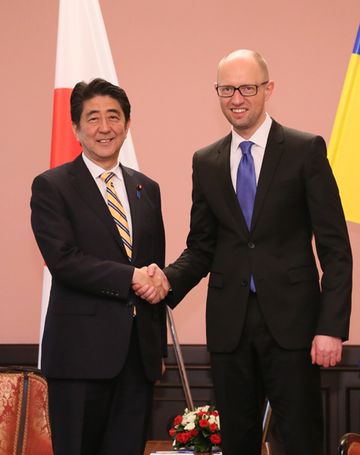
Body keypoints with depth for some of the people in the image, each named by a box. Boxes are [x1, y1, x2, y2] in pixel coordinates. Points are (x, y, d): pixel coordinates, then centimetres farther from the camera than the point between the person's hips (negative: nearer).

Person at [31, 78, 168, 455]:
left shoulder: (146, 189, 15)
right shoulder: (51, 187, -2)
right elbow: (63, 261, -13)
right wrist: (130, 278, -17)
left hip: (139, 351, 5)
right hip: (81, 350, -5)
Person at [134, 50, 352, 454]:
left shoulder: (306, 150, -2)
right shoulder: (206, 162, 10)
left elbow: (334, 247, -4)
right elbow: (202, 248, 12)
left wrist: (331, 326, -12)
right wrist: (169, 278, -9)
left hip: (290, 320, -3)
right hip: (229, 325, 4)